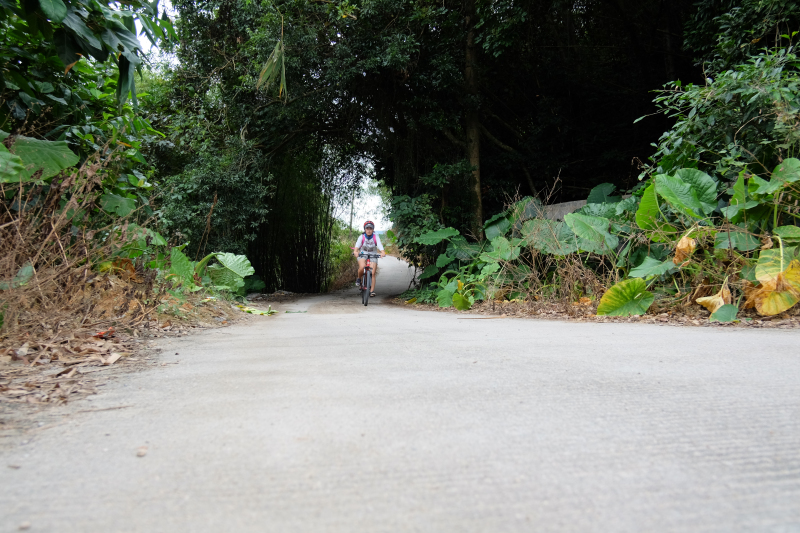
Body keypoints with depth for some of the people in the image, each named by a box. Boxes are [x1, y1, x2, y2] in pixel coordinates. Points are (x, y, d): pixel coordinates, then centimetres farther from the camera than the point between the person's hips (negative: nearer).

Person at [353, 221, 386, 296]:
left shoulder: (376, 237, -13)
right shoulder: (361, 237, -13)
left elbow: (380, 246, -28)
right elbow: (357, 246, -28)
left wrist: (383, 252, -49)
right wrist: (355, 251, -50)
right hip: (362, 255, -1)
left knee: (373, 274, -7)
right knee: (362, 267, -31)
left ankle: (372, 290, 1)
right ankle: (358, 279, -2)